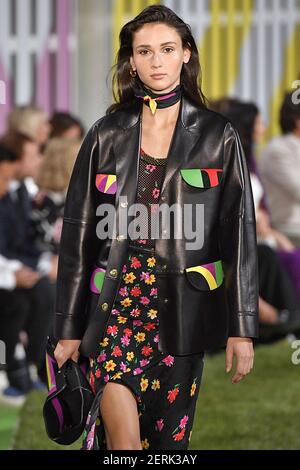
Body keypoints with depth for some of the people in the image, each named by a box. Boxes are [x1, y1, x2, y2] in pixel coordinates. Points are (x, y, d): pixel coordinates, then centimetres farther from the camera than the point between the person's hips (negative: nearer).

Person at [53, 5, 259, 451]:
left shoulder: (217, 136, 5)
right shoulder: (107, 135, 6)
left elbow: (239, 229, 2)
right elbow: (79, 231, 7)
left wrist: (242, 327, -4)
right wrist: (69, 327, 4)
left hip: (184, 308, 1)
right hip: (117, 301, 0)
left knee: (170, 438, 4)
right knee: (124, 438, -18)